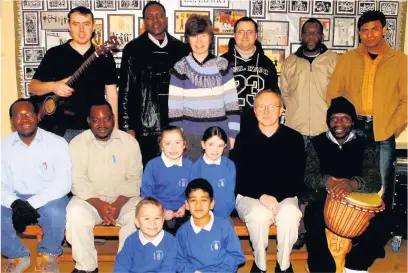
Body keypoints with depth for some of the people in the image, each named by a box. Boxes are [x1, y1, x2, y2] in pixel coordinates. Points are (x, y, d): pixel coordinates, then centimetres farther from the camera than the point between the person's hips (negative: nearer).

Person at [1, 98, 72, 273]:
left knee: (55, 213, -36)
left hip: (48, 198, -3)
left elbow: (63, 183, -17)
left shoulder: (57, 143, -9)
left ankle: (49, 254, -2)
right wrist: (15, 203, -26)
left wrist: (31, 204, -26)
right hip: (16, 199, 3)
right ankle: (18, 256, 5)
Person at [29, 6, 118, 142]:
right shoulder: (54, 54, 1)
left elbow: (111, 93, 6)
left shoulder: (105, 56, 5)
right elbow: (33, 86, 2)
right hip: (63, 129, -1)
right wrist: (52, 86, -20)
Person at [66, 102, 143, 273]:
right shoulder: (77, 143, -3)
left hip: (123, 199, 0)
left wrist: (118, 204, -20)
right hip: (90, 199, 0)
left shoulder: (129, 141, -2)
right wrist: (99, 205, -24)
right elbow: (78, 181, -9)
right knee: (75, 214, -31)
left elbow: (134, 178, -4)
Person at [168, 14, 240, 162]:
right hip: (191, 135, -1)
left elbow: (231, 102, 4)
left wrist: (233, 133, 1)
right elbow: (174, 107, 1)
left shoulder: (222, 65, 4)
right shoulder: (180, 68, 1)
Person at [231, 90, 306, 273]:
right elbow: (238, 178, -4)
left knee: (290, 214, -33)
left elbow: (297, 179, -2)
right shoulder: (244, 139, 0)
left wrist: (276, 198, -18)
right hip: (249, 197, 0)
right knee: (259, 214, -34)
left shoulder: (294, 138, 1)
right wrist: (262, 196, -20)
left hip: (284, 196, 1)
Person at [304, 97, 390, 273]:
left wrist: (353, 184, -36)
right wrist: (327, 181, -33)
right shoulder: (316, 144, 2)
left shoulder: (365, 147, 3)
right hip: (324, 199, -1)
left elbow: (375, 180, -12)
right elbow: (308, 176, -9)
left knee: (380, 226, -24)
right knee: (313, 220, -33)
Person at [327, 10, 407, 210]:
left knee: (383, 186, 8)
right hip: (353, 128, 1)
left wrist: (392, 128, -10)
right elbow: (333, 95, 5)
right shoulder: (347, 59, 5)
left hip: (384, 132, -1)